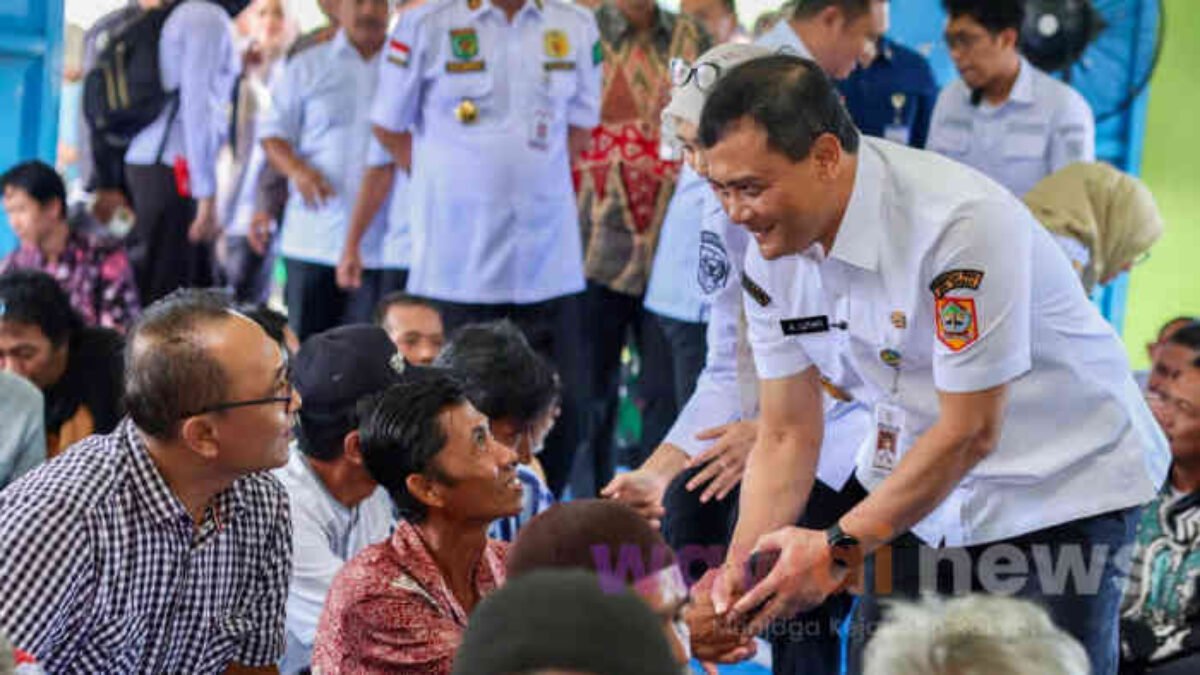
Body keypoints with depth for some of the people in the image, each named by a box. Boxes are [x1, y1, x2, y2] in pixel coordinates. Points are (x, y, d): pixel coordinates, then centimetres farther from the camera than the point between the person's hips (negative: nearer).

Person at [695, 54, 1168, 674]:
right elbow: (787, 437, -2)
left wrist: (841, 546, -27)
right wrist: (741, 563, -17)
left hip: (1062, 484, -6)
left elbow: (970, 433, -26)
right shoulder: (769, 256, -7)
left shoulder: (960, 221, -29)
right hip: (918, 483, 6)